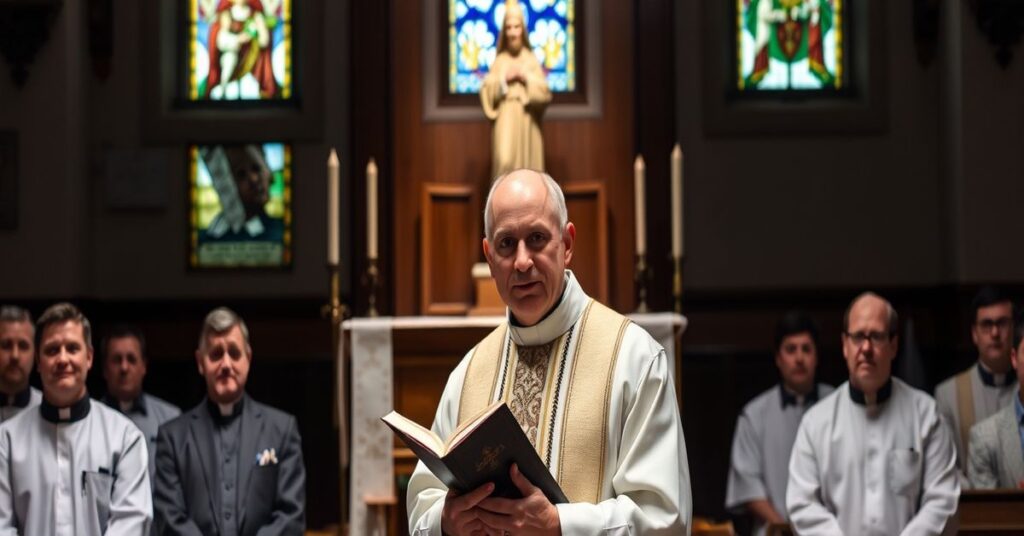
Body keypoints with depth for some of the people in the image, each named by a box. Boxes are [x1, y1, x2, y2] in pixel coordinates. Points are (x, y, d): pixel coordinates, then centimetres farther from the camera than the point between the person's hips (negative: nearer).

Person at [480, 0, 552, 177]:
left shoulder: (531, 59, 7)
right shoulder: (499, 60, 7)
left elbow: (545, 93, 0)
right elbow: (486, 91, 1)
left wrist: (525, 77, -8)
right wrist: (504, 79, -9)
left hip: (527, 123, 1)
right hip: (505, 122, -1)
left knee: (526, 164, 1)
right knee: (504, 161, -15)